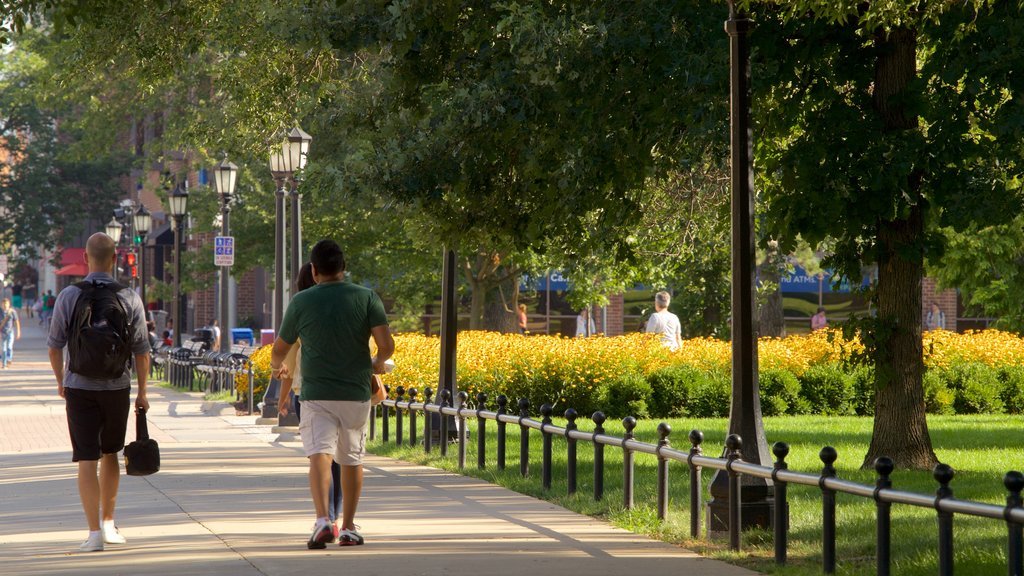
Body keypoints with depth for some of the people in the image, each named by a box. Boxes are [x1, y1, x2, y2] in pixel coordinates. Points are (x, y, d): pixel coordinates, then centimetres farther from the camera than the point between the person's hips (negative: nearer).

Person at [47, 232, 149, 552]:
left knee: (87, 460, -1)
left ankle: (95, 532, -8)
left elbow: (54, 346, -3)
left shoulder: (69, 297, -8)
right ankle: (108, 523, 26)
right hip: (117, 388, 2)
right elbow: (142, 351, -3)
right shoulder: (129, 299, -6)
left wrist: (60, 381, 14)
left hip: (79, 388, -1)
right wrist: (142, 392, 8)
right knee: (110, 454, 20)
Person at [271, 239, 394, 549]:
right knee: (352, 460, 14)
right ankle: (348, 528, 20)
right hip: (356, 394, 2)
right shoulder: (366, 297, -1)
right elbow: (386, 344, -9)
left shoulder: (301, 302, 0)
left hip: (317, 394, -2)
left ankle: (323, 519, -32)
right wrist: (379, 363, 14)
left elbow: (280, 349, 10)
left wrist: (276, 367, 34)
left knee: (319, 454, -11)